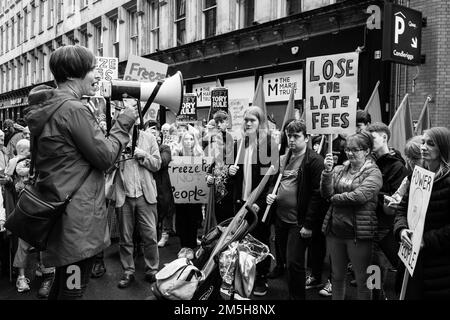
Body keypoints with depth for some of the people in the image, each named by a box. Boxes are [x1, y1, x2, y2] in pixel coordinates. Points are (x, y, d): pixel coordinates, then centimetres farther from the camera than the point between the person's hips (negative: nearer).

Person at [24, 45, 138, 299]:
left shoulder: (49, 107, 14)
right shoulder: (73, 109, -18)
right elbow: (105, 157, -14)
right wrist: (123, 124, -3)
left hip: (60, 213, 10)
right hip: (79, 219, -10)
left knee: (62, 284, 22)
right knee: (72, 290, 2)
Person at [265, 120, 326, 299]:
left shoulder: (314, 161, -11)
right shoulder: (283, 160, 11)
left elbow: (317, 194, -16)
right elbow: (274, 182, 24)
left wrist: (309, 224, -18)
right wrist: (270, 194, 1)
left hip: (299, 223, -7)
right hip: (280, 219, 7)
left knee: (294, 263, -4)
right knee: (286, 260, 17)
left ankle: (297, 297, 15)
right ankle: (292, 294, 35)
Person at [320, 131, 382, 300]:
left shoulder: (373, 173, -5)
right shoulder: (339, 170, 8)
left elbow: (360, 196, -20)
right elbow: (326, 193, -3)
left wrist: (335, 198, -8)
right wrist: (327, 171, -16)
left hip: (359, 233, -4)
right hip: (334, 230, 5)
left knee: (362, 280, 9)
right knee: (337, 276, 18)